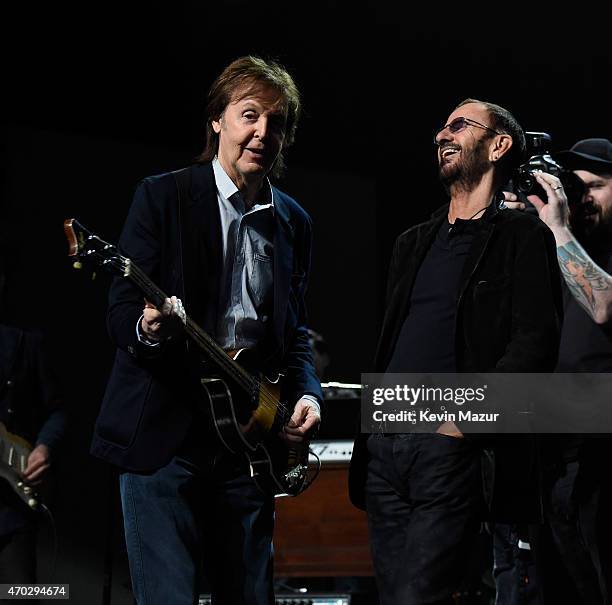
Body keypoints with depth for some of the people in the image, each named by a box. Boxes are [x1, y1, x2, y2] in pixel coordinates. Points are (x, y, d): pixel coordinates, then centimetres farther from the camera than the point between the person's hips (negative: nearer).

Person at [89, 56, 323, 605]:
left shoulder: (293, 222, 13)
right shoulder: (162, 197, -2)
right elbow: (121, 311, -5)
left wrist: (307, 394, 1)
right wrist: (147, 329, -28)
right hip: (163, 435, -5)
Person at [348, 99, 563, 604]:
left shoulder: (521, 237, 1)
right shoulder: (415, 243, 23)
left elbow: (535, 343, -10)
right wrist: (371, 422, 14)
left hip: (449, 448, -7)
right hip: (384, 446, 7)